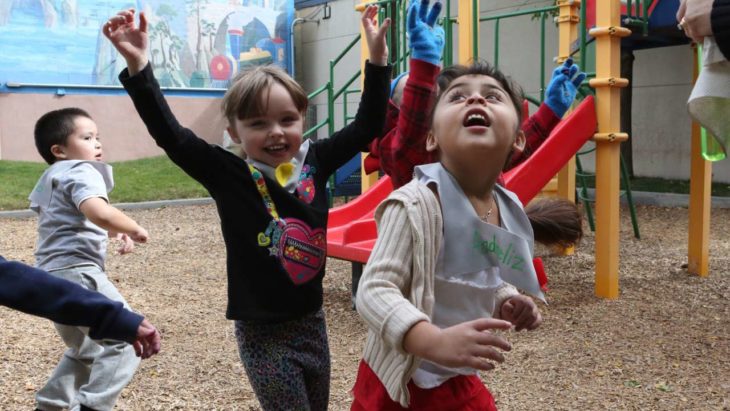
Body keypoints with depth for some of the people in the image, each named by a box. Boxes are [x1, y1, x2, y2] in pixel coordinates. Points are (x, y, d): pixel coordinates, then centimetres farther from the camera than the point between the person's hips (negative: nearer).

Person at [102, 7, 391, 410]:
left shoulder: (315, 161, -3)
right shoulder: (231, 176, -14)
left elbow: (366, 126, 3)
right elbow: (170, 134, -21)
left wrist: (377, 55, -2)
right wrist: (138, 65, -31)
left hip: (311, 319, 5)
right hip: (262, 331, -4)